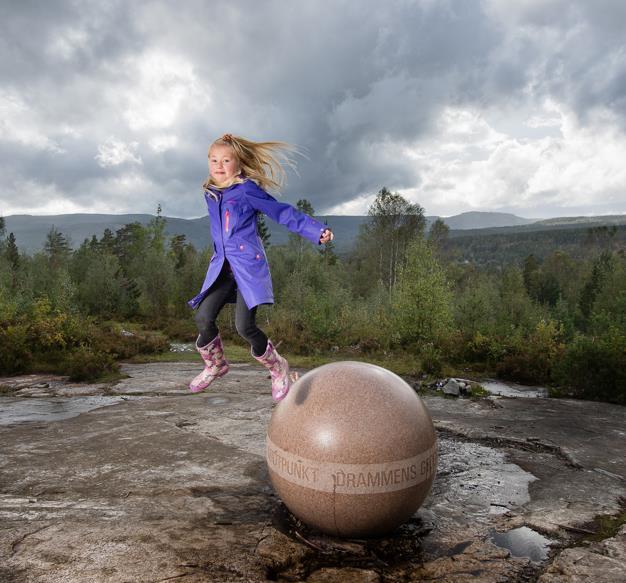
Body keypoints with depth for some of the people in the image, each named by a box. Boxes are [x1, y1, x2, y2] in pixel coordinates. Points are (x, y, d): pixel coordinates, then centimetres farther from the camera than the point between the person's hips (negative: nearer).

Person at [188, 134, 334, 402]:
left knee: (244, 326, -12)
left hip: (248, 265, -6)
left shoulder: (247, 189, -5)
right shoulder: (210, 193, 13)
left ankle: (278, 367, 14)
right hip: (222, 267, 6)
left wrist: (317, 231, -14)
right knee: (203, 318, -6)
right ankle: (215, 365, 22)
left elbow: (283, 213, -6)